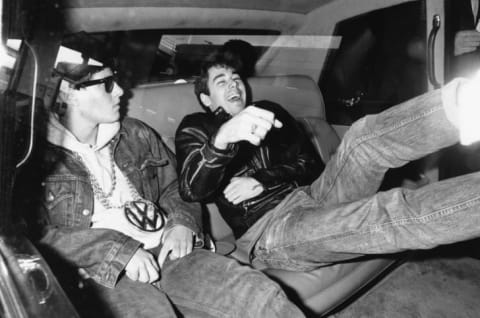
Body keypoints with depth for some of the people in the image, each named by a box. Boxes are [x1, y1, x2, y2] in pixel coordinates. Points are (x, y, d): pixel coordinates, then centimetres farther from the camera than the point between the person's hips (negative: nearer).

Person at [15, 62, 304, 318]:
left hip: (166, 251, 4)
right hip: (100, 270, -3)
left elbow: (174, 184, 23)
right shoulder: (35, 156, 3)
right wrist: (119, 251, -17)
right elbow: (37, 235, -6)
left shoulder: (135, 134, 17)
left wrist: (182, 223, 1)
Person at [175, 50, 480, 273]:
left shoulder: (266, 111, 27)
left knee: (365, 138, -23)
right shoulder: (196, 127, 13)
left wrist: (263, 183, -3)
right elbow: (191, 191, -8)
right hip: (267, 229, -5)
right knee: (383, 215, -34)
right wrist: (223, 138, -29)